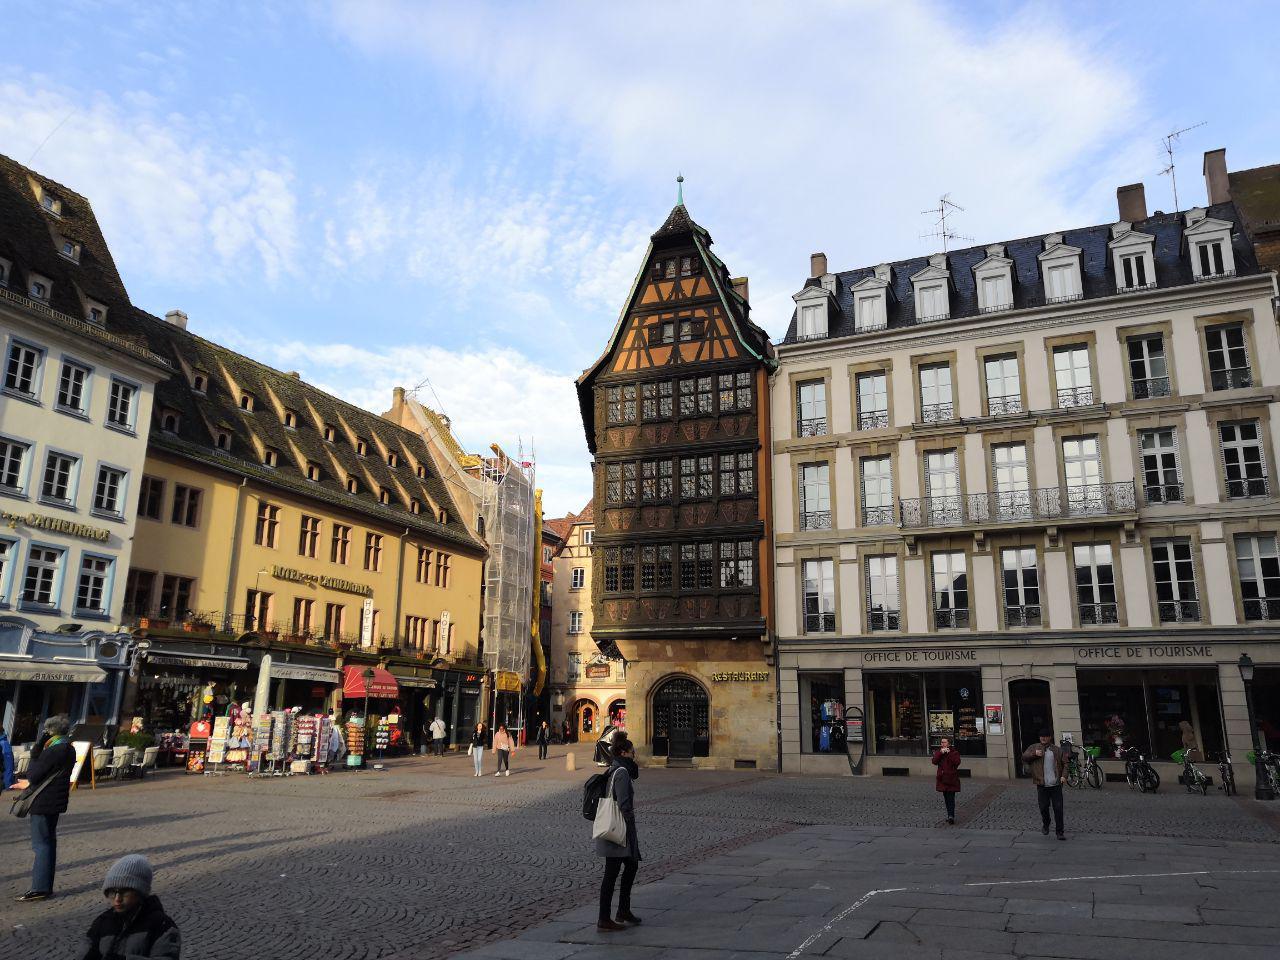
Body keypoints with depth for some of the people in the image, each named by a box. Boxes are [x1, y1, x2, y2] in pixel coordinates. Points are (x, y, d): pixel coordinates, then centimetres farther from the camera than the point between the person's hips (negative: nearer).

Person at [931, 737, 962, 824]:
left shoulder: (954, 752, -1)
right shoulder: (938, 751, 9)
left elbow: (957, 762, -16)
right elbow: (934, 762, -6)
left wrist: (949, 754, -20)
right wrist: (940, 753, -16)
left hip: (951, 778, -4)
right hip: (942, 778, 5)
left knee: (951, 797, -12)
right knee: (946, 798, 10)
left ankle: (951, 816, -16)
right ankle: (950, 815, 20)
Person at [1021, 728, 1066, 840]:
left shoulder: (1057, 750, 7)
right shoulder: (1034, 747, 5)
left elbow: (1064, 764, 8)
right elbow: (1024, 758, 3)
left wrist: (1063, 775, -7)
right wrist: (1034, 754, -13)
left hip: (1056, 785, 0)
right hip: (1042, 785, 0)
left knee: (1058, 809, -1)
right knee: (1044, 808, 7)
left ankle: (1059, 832, 8)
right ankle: (1045, 825, 34)